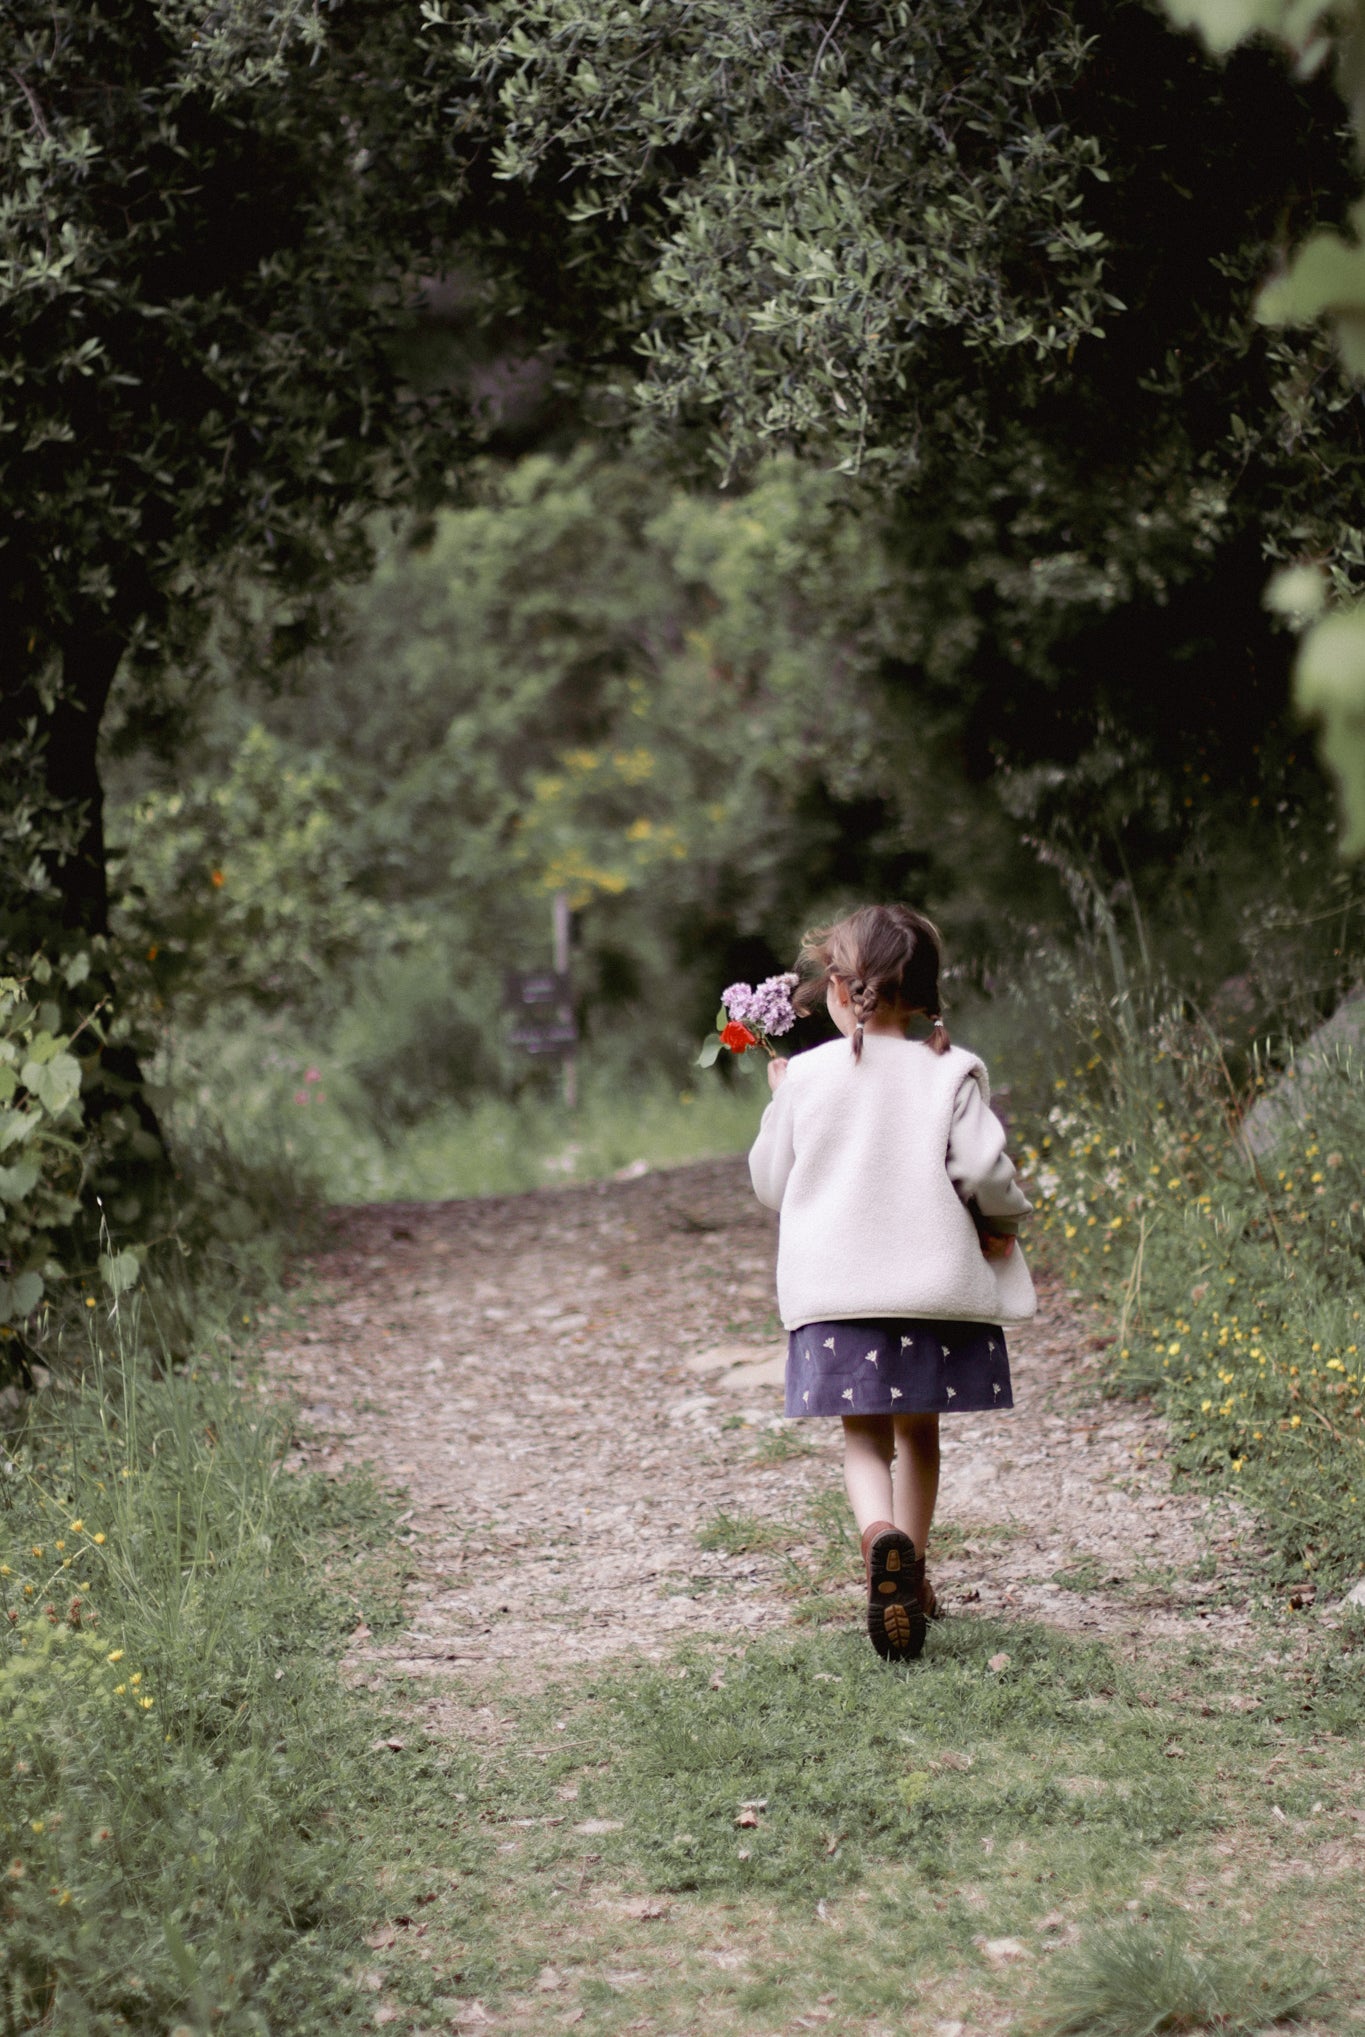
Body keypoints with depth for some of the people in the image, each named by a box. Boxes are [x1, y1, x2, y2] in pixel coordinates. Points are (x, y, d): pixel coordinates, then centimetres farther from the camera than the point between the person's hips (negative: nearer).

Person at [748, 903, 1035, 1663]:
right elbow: (984, 1169, -12)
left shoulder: (806, 1074, -1)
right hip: (934, 1281, 0)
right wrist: (1006, 1217, 9)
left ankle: (881, 1535, -26)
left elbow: (772, 1182, 8)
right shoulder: (950, 1072, -3)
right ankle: (910, 1575, 23)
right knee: (919, 1435, 17)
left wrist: (780, 1103, 23)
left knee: (865, 1438, 3)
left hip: (837, 1287, 0)